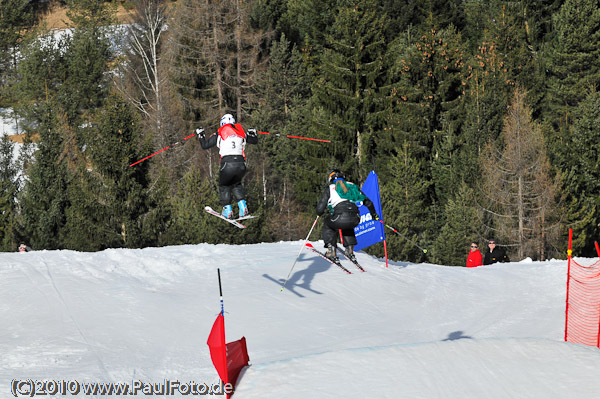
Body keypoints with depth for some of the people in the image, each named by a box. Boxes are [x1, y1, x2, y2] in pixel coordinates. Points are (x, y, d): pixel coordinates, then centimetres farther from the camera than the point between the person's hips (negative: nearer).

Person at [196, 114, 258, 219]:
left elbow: (205, 145, 11)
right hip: (241, 164, 3)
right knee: (236, 184, 28)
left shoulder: (219, 134, 7)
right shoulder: (240, 132, 16)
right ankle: (243, 207, 12)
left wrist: (200, 135, 29)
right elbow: (255, 141, 30)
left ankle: (227, 211, 13)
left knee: (224, 186, 21)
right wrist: (253, 133, 52)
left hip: (227, 164, -3)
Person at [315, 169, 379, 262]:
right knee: (347, 227, 39)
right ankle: (350, 250, 30)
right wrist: (374, 214, 47)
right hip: (355, 220, 4)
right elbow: (367, 201, 30)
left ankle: (331, 252, 19)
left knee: (328, 225, 30)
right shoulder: (352, 186, 26)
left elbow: (320, 209, 14)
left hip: (340, 218, -4)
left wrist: (320, 212, 39)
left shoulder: (330, 188, 17)